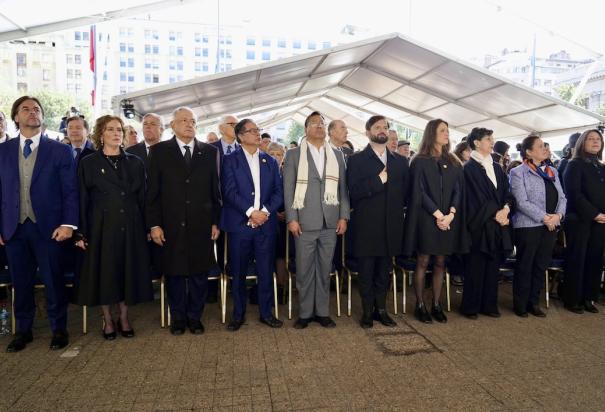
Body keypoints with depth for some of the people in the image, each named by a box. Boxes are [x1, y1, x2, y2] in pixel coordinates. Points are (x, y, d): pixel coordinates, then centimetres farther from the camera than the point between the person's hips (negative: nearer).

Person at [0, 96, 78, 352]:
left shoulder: (60, 151, 1)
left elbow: (70, 191, -3)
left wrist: (68, 224, -12)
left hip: (48, 227, -2)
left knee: (54, 281, 5)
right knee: (21, 282, 11)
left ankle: (59, 329, 20)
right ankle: (23, 330, 27)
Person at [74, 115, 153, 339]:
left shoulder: (135, 162, 8)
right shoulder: (88, 163, 3)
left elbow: (143, 197, 7)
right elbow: (82, 200, 0)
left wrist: (147, 227, 2)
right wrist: (81, 233, -5)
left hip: (130, 226, 2)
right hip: (101, 226, -1)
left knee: (128, 271, 6)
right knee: (104, 272, 5)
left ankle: (124, 318, 22)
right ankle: (107, 320, 22)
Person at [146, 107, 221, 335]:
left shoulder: (210, 151, 7)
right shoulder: (159, 151, 3)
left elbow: (215, 190, 7)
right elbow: (153, 191, 1)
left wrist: (215, 222, 4)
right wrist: (154, 224, -5)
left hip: (201, 226, 1)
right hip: (171, 226, -1)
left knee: (199, 273, 8)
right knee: (174, 273, 9)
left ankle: (195, 317, 25)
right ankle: (178, 318, 26)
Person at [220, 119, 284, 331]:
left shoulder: (270, 161, 13)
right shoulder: (230, 160, 3)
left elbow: (278, 191, 7)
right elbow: (230, 191, -7)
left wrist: (266, 211, -9)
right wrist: (250, 212, -15)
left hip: (266, 224, 2)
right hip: (239, 224, -2)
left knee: (266, 271, 6)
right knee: (238, 272, 5)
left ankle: (266, 312, 20)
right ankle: (238, 314, 21)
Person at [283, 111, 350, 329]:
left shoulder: (337, 155, 12)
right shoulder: (294, 154, 4)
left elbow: (343, 188, 10)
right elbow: (288, 189, 0)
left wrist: (344, 216, 2)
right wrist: (291, 219, -8)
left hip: (330, 222, 2)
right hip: (304, 222, -2)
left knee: (325, 269, 9)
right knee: (304, 270, 3)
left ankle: (322, 312, 20)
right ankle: (305, 313, 17)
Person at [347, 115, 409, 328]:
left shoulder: (400, 161, 12)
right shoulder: (357, 160, 0)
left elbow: (405, 192, 11)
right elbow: (354, 191, -11)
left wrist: (398, 212, 0)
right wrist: (378, 180, -17)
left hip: (391, 226, 4)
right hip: (366, 226, -3)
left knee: (384, 271, 12)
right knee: (366, 272, 5)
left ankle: (381, 309, 24)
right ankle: (367, 311, 18)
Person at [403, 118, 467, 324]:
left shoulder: (453, 163, 13)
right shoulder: (420, 161, -1)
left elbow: (458, 191, 6)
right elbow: (419, 191, -7)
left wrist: (450, 214, -10)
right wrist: (438, 214, -13)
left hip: (449, 219, 4)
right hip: (426, 218, -4)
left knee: (440, 263, 7)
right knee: (423, 262, 0)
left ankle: (436, 305, 15)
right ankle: (420, 305, 9)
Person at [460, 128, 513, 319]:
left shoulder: (496, 167, 16)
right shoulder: (470, 167, -5)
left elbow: (506, 192, 11)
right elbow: (478, 197, -11)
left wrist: (505, 208, -8)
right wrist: (496, 214, -11)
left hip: (498, 225, 6)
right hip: (480, 224, -6)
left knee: (493, 267, 9)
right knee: (476, 267, -1)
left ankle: (489, 305, 20)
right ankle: (470, 307, 10)